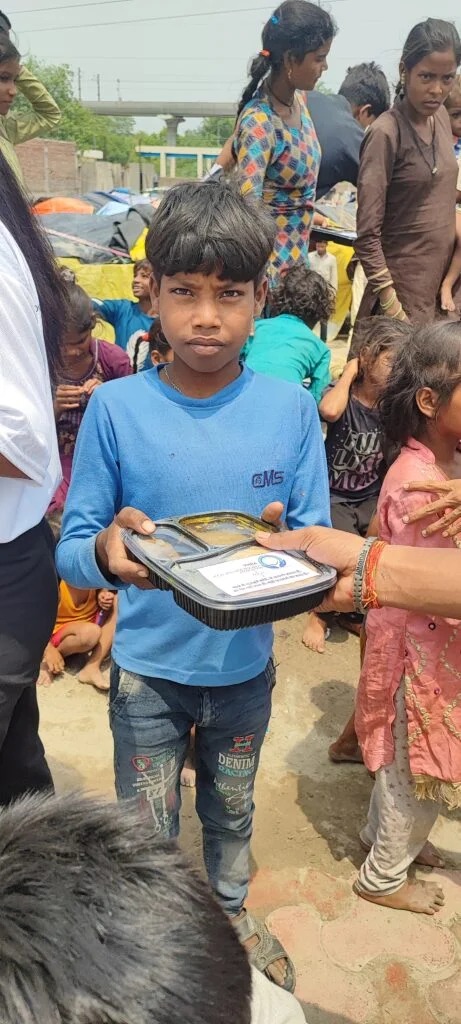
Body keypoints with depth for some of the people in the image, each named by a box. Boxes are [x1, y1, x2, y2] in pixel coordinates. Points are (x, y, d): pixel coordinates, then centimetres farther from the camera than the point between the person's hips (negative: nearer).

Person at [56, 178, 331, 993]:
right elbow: (71, 548, -12)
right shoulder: (115, 408, -15)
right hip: (149, 667, -2)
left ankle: (229, 918, 56)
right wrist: (107, 552, -35)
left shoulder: (291, 408, -11)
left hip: (245, 665, 2)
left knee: (231, 815, 27)